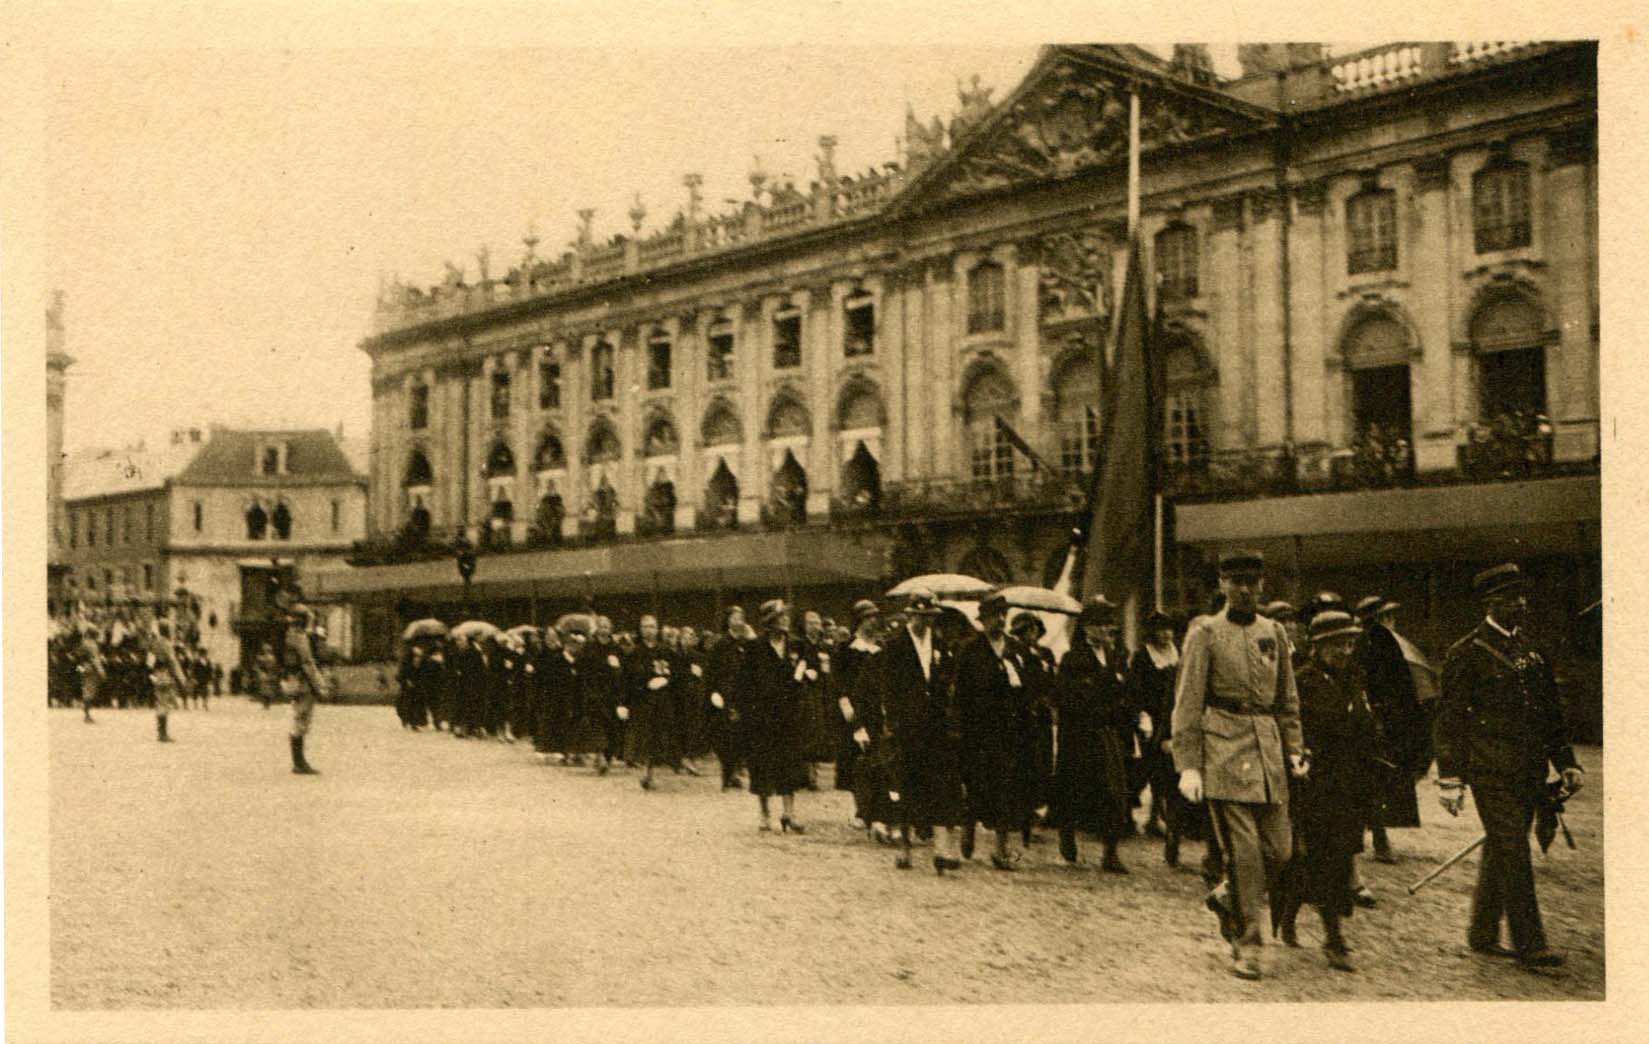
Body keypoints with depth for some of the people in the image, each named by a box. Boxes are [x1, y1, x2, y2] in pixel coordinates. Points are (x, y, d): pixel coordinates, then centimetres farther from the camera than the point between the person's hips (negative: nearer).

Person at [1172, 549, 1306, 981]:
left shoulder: (1274, 632, 14)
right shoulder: (1205, 632, 0)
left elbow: (1288, 700, 21)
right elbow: (1188, 702, -3)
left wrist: (1294, 749, 9)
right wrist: (1188, 764, -9)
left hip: (1268, 751, 5)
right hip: (1224, 750, -5)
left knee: (1279, 850, 3)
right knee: (1242, 850, -7)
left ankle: (1225, 898, 30)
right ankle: (1246, 944, 4)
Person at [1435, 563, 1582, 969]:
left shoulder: (1532, 650, 14)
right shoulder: (1467, 654, -8)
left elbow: (1552, 711, 21)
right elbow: (1449, 720, -8)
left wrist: (1565, 762, 15)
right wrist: (1450, 778, -11)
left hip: (1528, 772, 7)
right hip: (1491, 772, -7)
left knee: (1501, 852, 12)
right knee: (1513, 852, -8)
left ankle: (1482, 934, 22)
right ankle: (1529, 945, -4)